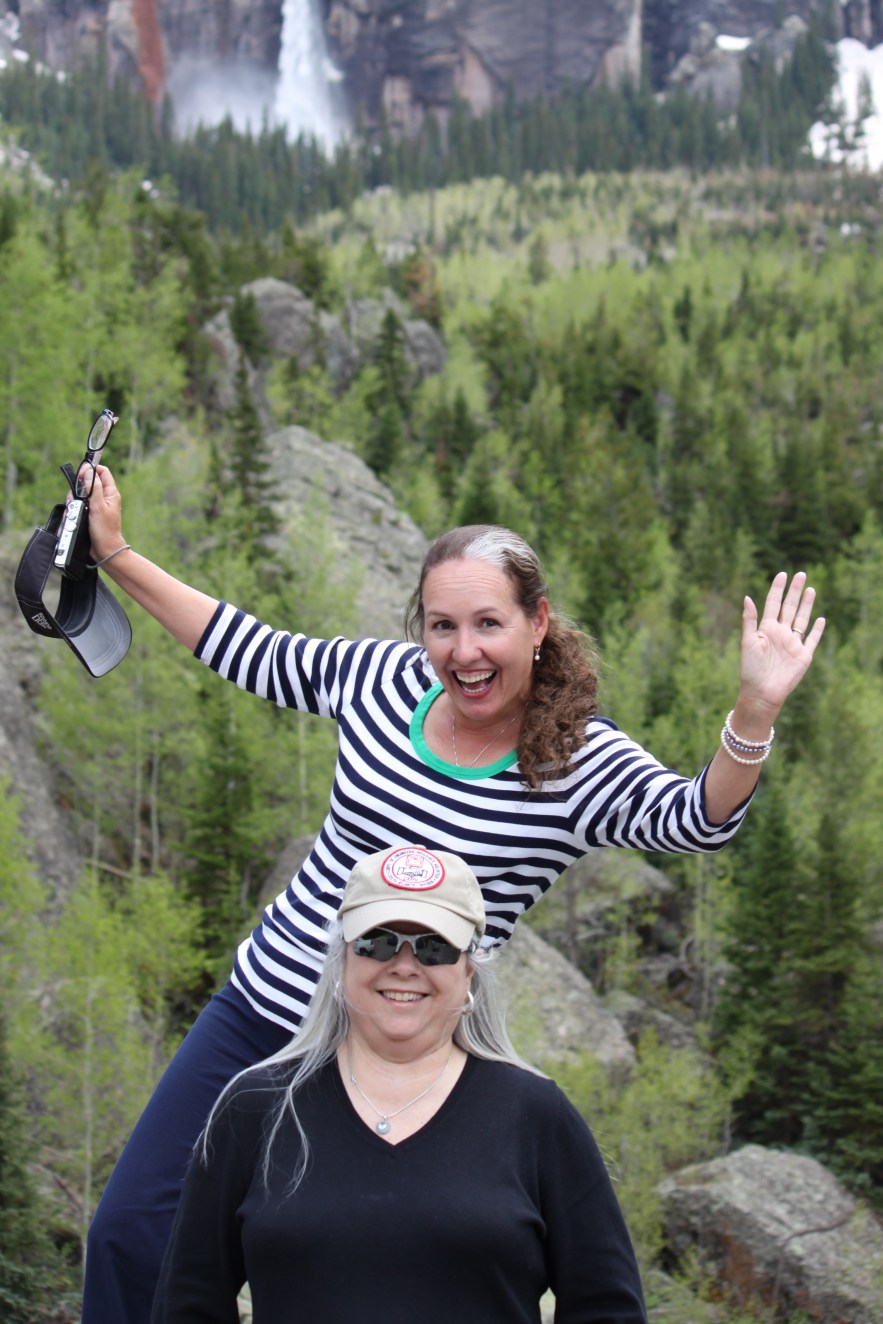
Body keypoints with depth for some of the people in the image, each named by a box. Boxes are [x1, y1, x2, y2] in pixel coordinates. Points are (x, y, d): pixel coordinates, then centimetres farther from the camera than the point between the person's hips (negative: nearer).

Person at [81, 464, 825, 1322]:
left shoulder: (581, 766, -14)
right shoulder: (385, 680, -1)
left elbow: (697, 818, -31)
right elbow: (251, 651, 13)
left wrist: (755, 710, -49)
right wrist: (113, 554, 14)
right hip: (257, 1008, 5)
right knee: (130, 1231, 8)